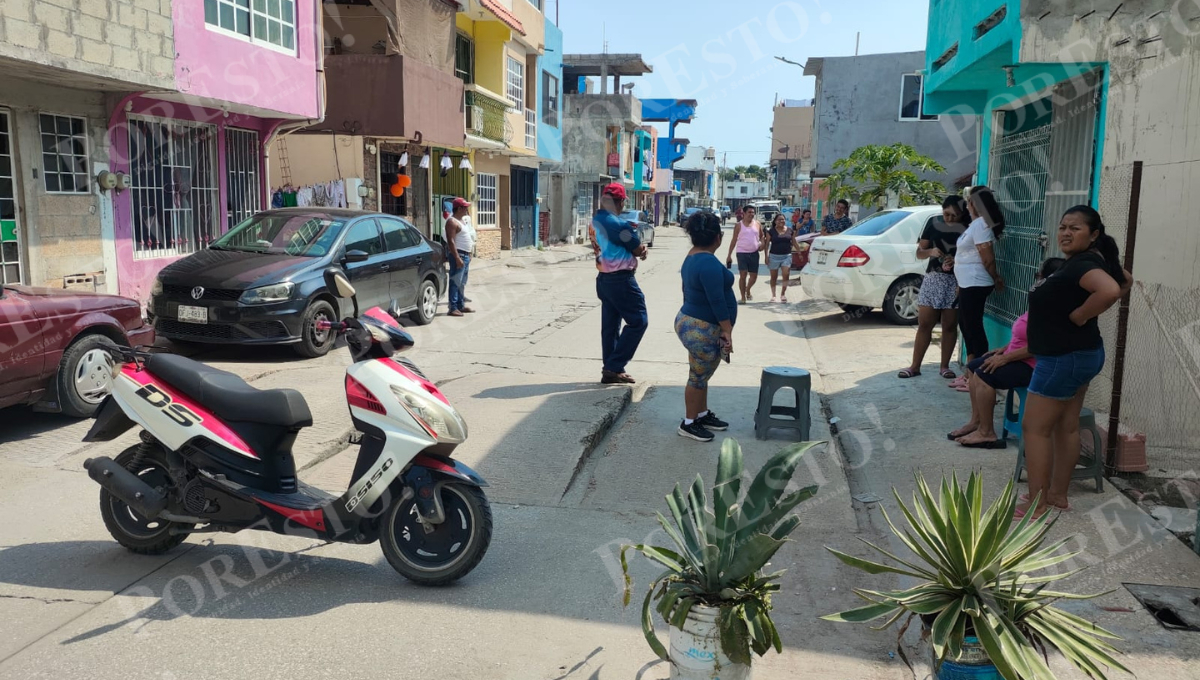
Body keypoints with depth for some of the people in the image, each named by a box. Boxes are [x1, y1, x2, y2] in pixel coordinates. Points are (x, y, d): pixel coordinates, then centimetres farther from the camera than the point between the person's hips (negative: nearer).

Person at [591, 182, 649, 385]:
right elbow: (638, 250, -9)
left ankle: (611, 370, 16)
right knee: (637, 321, -2)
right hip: (621, 280, -9)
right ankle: (613, 367, -4)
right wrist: (640, 247, 14)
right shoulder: (618, 224, -19)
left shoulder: (595, 221, 8)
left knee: (610, 325, 12)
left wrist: (637, 247, -1)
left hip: (604, 278, 9)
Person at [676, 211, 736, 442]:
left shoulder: (692, 257, 8)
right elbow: (716, 300, -25)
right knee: (698, 377, 1)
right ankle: (689, 423, 12)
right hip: (703, 329, -10)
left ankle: (703, 415, 31)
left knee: (701, 375, 19)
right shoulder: (709, 262, -24)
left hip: (692, 323, 10)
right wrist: (727, 330, -19)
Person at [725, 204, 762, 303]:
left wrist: (762, 243, -7)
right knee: (743, 275, -8)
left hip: (754, 253, 3)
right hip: (742, 253, -3)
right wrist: (729, 255, 1)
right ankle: (743, 297, 3)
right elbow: (734, 240, 3)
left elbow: (761, 236, 17)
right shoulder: (739, 225, 0)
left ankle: (748, 290, 37)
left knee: (754, 276, 8)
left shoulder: (757, 224, 6)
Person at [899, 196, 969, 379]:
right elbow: (919, 253, 7)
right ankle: (915, 366, 7)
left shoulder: (967, 230, -2)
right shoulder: (933, 224, 5)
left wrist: (957, 261, -22)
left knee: (950, 326, 5)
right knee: (924, 324, 2)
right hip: (933, 278, 2)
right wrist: (931, 251, -14)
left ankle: (945, 366, 15)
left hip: (955, 281, -2)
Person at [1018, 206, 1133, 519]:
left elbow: (1109, 291, -41)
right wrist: (1093, 311, 13)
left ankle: (1037, 503, 3)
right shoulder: (1093, 260, 7)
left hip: (1063, 358, -10)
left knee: (1035, 428, -3)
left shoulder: (1082, 264, -23)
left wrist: (1080, 315, -25)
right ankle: (1057, 494, 26)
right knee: (1067, 427, 16)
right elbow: (1126, 281, 23)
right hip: (1081, 354, 10)